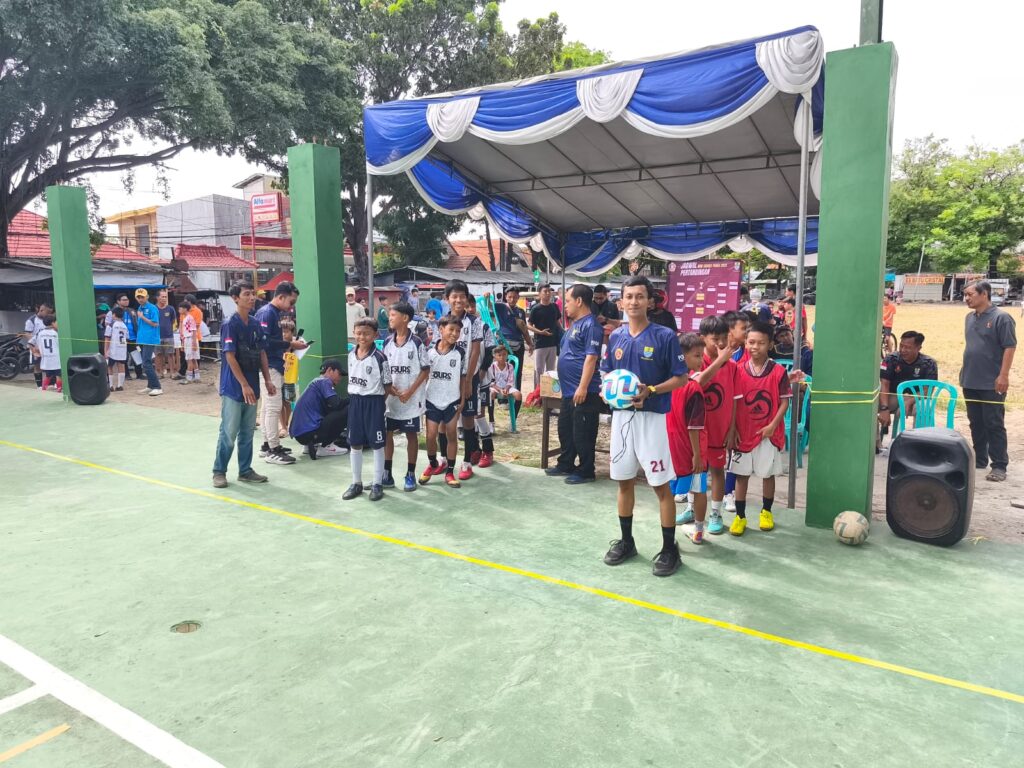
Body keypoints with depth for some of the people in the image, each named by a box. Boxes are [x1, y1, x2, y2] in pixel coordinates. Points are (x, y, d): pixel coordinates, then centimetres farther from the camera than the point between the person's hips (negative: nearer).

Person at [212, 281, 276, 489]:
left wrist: (267, 379, 8)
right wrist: (244, 385, -18)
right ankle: (219, 472, 13)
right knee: (229, 432, 0)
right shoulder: (230, 324, -12)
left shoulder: (255, 323, 8)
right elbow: (230, 357, -16)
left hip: (251, 387, 7)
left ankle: (245, 470, 21)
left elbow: (262, 352, 13)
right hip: (233, 387, -7)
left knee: (247, 431, 12)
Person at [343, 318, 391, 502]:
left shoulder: (379, 357, -14)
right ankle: (356, 483, 24)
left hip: (374, 402, -6)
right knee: (355, 444, 12)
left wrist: (375, 400, -8)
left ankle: (377, 484, 15)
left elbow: (387, 385, -9)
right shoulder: (351, 354, 4)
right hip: (354, 401, 6)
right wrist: (355, 398, 10)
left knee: (376, 445, 4)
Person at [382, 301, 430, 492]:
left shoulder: (416, 342, -8)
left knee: (411, 435, 5)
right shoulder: (387, 342, 5)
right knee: (386, 434, 7)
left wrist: (409, 392, -13)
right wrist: (389, 388, -7)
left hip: (411, 399, -4)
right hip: (390, 398, 4)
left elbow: (425, 370, -6)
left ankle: (410, 475, 14)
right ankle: (387, 474, 17)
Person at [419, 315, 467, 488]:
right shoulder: (430, 351, -3)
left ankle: (449, 472, 17)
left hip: (452, 401, 0)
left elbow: (463, 379, 1)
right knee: (430, 436, 2)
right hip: (432, 400, 0)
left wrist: (462, 402, -2)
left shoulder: (460, 353, -5)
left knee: (452, 435, 6)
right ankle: (432, 465, 28)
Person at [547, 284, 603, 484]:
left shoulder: (590, 325, -16)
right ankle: (565, 464, 31)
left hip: (583, 392, -10)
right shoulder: (576, 324, 16)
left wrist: (583, 387, -24)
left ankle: (585, 471, 11)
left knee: (582, 433, 0)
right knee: (565, 429, 19)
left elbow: (591, 357, -22)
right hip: (569, 390, 10)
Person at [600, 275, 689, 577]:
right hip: (621, 416, 5)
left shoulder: (664, 336, -8)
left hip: (652, 417, -5)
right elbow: (606, 374, 15)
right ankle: (626, 541, 29)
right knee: (624, 481, 13)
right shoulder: (616, 336, 6)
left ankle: (669, 549, 13)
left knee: (660, 485, 0)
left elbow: (680, 378, -6)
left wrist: (649, 391, -20)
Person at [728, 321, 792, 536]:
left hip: (768, 433, -1)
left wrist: (773, 425, -14)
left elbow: (785, 401, -3)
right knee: (741, 475, 6)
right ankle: (740, 516, 17)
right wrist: (733, 429, -4)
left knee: (768, 474, 11)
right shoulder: (739, 370, -3)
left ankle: (766, 512, 30)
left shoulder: (778, 372, -6)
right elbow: (732, 402, 1)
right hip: (743, 432, 1)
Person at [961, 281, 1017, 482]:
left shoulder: (1001, 318, -10)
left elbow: (1010, 347, -13)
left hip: (991, 384, -7)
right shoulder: (970, 318, 11)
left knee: (994, 425, -3)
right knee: (976, 424, 13)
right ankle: (979, 459, 24)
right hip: (970, 382, 7)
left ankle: (999, 466, 4)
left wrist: (1003, 375, -18)